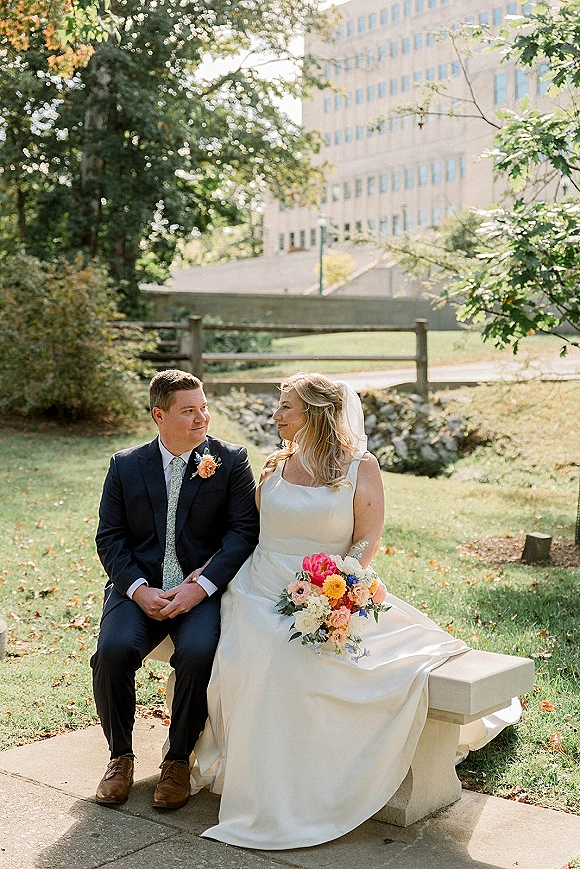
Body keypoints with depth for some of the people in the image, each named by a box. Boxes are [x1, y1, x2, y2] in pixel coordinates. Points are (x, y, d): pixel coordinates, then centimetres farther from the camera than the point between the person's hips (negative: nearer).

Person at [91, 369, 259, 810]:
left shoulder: (231, 460, 1)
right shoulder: (125, 465, 7)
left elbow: (244, 530, -7)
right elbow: (110, 537, 4)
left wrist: (200, 587, -18)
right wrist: (139, 590, -13)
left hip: (203, 588, -2)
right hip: (139, 586, 2)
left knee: (198, 653, -30)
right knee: (113, 650, -25)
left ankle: (179, 760, -5)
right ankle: (121, 756, 1)